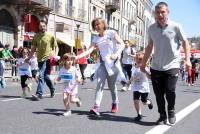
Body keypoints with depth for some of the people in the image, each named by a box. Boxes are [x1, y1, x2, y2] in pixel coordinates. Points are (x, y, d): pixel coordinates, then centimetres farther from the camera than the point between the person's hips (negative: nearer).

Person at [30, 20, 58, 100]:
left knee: (41, 75, -16)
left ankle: (39, 93, -17)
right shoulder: (36, 36, 8)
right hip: (40, 59, 5)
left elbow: (56, 47, 4)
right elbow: (33, 48, 12)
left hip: (47, 59, -5)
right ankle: (52, 90, 36)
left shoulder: (50, 36, -2)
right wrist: (29, 58, 6)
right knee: (45, 76, 16)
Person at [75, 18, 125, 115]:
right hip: (103, 63, 3)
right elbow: (89, 50, -4)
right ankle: (96, 107, -19)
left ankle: (115, 103, 30)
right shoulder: (96, 39, 8)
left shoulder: (111, 33, -1)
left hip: (113, 62, -3)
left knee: (112, 85, 5)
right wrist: (77, 57, -20)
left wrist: (116, 54, -24)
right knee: (100, 84, -13)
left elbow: (122, 44, -6)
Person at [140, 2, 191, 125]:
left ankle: (171, 111, 16)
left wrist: (187, 59, -11)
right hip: (156, 67, 4)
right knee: (158, 93, 5)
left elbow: (185, 42, 1)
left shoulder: (175, 26, -5)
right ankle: (162, 116, 24)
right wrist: (144, 63, 17)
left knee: (170, 91, -13)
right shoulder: (151, 28, 6)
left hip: (172, 65, -3)